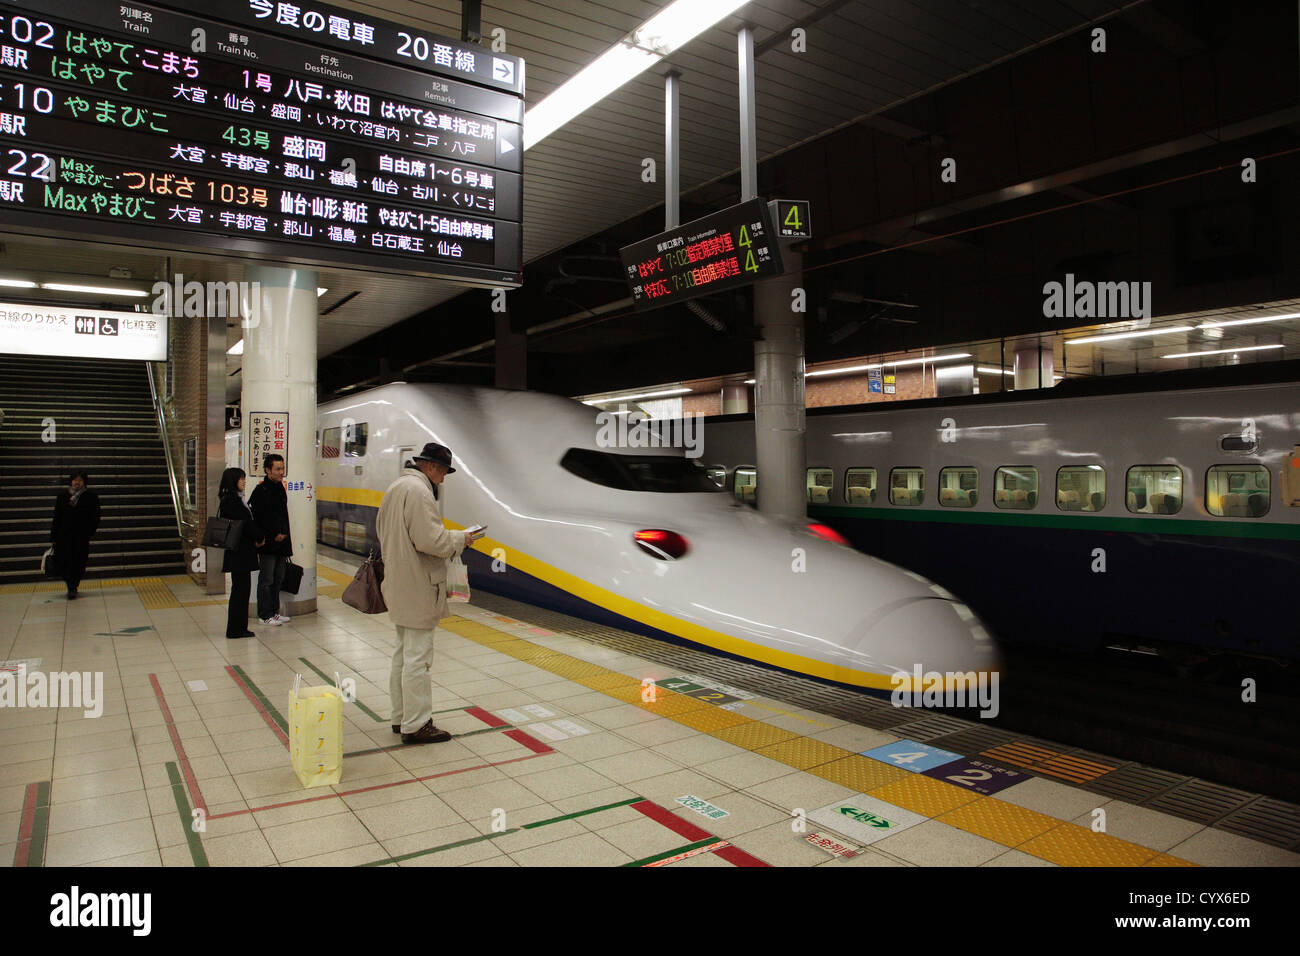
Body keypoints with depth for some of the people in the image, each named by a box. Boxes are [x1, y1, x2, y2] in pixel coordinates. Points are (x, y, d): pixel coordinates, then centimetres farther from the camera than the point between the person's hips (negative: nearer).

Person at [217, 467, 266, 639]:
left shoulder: (233, 499, 15)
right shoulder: (231, 500, -16)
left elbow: (247, 521, 14)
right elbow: (244, 524, -18)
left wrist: (259, 537, 1)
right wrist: (259, 538, -4)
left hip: (240, 551, 10)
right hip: (239, 552, -10)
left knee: (241, 588, 13)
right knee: (240, 588, -3)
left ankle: (238, 628, 20)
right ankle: (236, 629, 4)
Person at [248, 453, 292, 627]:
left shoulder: (280, 489, 13)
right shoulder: (260, 491, -12)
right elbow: (256, 519, -15)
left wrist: (283, 534, 12)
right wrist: (274, 535, -13)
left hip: (281, 543, 8)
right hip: (267, 545, -8)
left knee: (278, 579, 13)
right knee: (266, 580, -1)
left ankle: (274, 612, 22)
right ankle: (264, 615, 7)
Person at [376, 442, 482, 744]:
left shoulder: (396, 487, 14)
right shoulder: (418, 490, -18)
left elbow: (383, 531, 22)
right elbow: (430, 540, -26)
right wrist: (460, 538, -9)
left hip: (399, 585, 11)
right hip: (418, 588, -11)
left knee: (403, 654, 18)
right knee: (418, 657, -3)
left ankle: (401, 718, 28)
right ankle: (416, 725, 4)